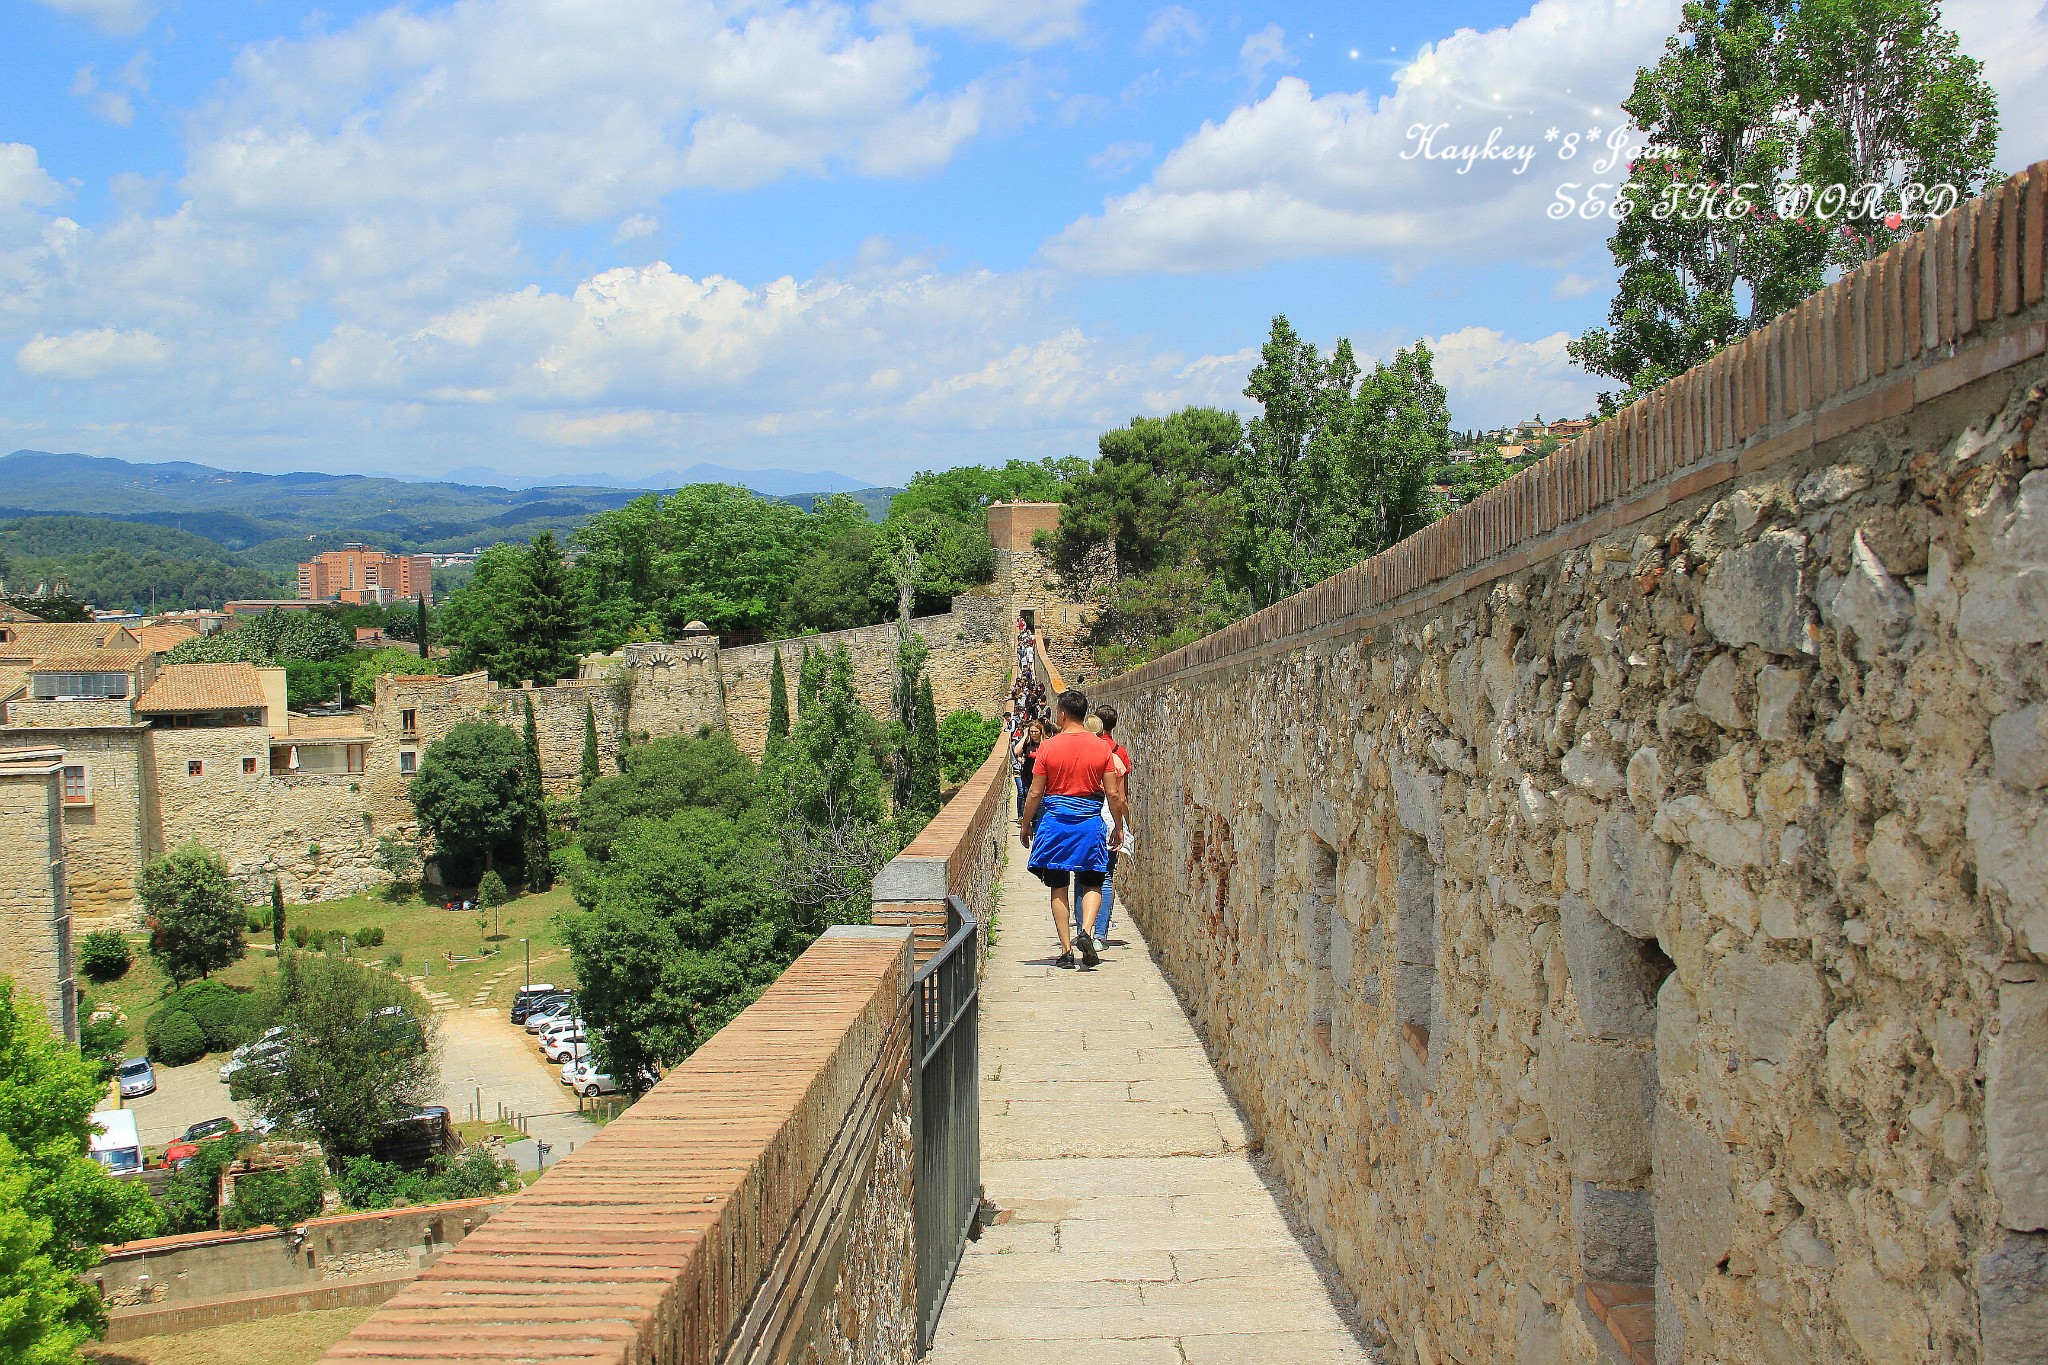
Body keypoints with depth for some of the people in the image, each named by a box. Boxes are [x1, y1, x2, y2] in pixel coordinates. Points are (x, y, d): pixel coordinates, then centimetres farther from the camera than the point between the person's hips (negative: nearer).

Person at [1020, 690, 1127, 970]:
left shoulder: (1048, 747, -5)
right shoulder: (1103, 749, -1)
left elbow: (1035, 793, -2)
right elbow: (1114, 794, -1)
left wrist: (1026, 825, 11)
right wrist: (1118, 827, 12)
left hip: (1055, 820, 0)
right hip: (1090, 820, 1)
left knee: (1059, 887, 8)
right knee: (1092, 883, 10)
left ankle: (1066, 949, 6)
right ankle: (1086, 932, -15)